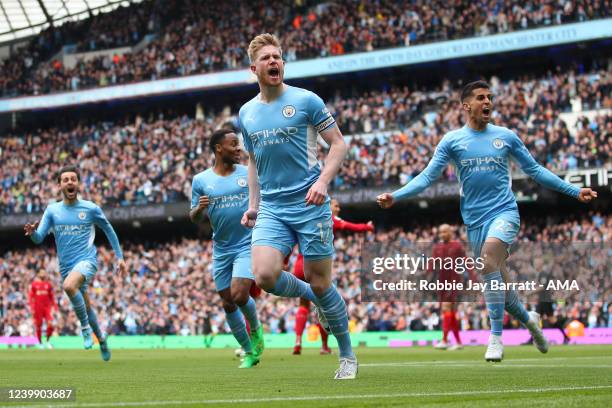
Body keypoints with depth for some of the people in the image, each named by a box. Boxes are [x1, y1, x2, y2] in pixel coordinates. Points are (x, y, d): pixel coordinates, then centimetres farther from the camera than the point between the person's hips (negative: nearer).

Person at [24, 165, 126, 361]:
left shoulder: (91, 208, -2)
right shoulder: (52, 210, 3)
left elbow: (109, 230, 12)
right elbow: (39, 238, -4)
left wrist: (119, 257, 10)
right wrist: (32, 232, -27)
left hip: (87, 260, -4)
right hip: (66, 266, 4)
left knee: (69, 286, -34)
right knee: (86, 306, 12)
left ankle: (85, 326, -16)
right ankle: (100, 338, 38)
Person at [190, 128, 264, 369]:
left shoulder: (249, 174, 2)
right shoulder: (201, 180, 3)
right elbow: (194, 218, 7)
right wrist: (199, 208, -15)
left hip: (248, 244, -2)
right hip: (221, 250, 3)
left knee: (239, 295, -20)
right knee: (228, 303, 5)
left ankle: (256, 329, 12)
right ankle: (250, 352, 20)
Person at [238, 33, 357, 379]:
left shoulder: (306, 100, -3)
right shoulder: (247, 112, 12)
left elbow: (339, 144, -1)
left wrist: (323, 181, -16)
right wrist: (253, 204, 13)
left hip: (309, 205, -4)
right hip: (271, 210, 4)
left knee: (321, 284, -2)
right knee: (265, 276, -18)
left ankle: (348, 355, 17)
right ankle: (316, 298, 13)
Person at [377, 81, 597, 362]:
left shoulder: (506, 136, 8)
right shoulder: (452, 140, 5)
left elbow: (535, 170, 15)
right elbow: (427, 177, 2)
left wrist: (575, 191, 12)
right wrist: (395, 197, -12)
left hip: (505, 211, -2)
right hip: (475, 220, 2)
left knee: (489, 256, -31)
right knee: (497, 284, 3)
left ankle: (496, 338, -29)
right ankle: (528, 320, 35)